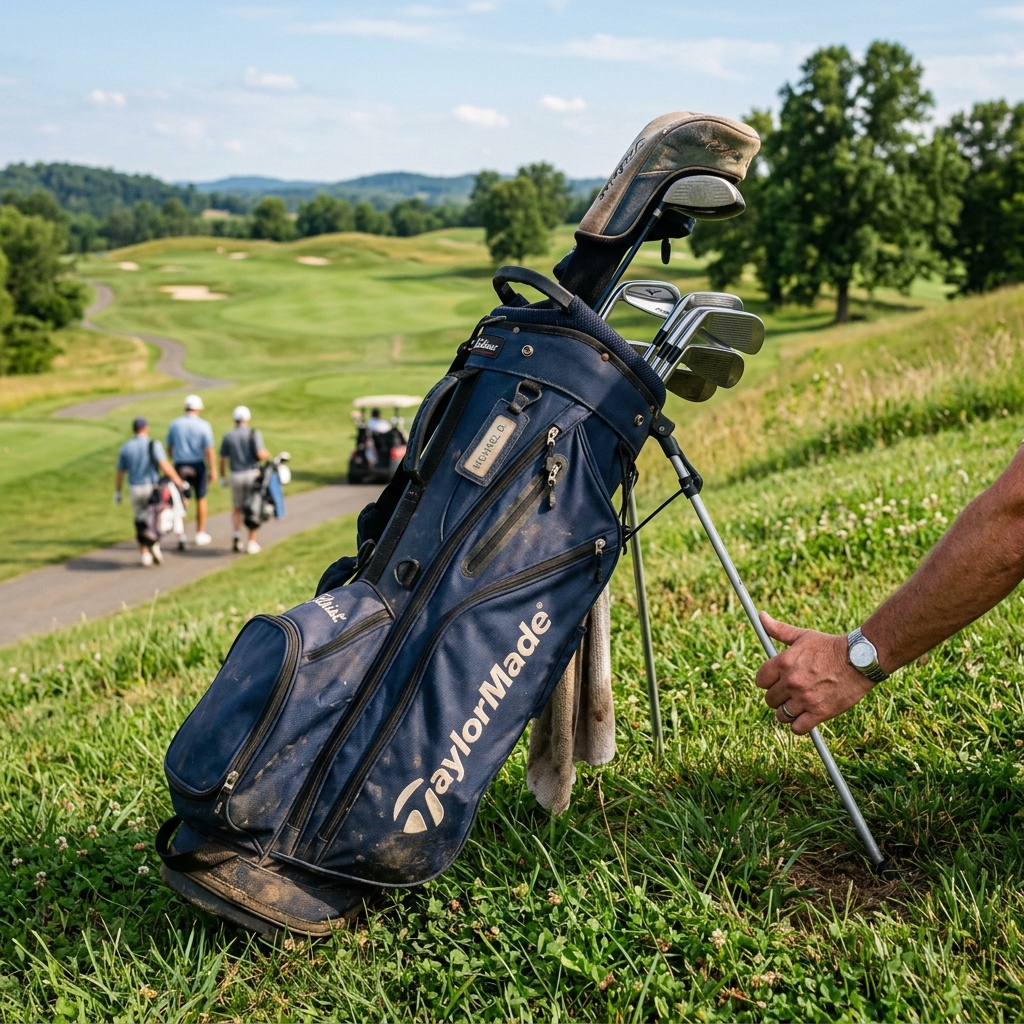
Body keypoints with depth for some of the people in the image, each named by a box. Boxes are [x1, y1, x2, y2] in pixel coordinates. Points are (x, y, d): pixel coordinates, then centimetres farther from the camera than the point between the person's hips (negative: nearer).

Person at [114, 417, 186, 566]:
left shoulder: (125, 448, 3)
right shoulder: (153, 445, -8)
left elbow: (120, 473, 6)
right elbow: (164, 465, -20)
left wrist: (117, 492, 15)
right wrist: (178, 481, -14)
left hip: (135, 490, 3)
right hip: (153, 487, -2)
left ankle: (144, 554, 8)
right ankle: (155, 544, -5)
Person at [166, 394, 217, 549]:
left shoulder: (174, 424, 2)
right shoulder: (203, 425, -7)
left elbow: (169, 449, 8)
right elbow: (209, 450, -12)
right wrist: (213, 470, -8)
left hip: (180, 466, 2)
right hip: (197, 466, -2)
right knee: (201, 499, 14)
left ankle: (181, 537, -2)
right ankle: (200, 534, 22)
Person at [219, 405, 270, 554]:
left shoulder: (227, 437, 3)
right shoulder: (254, 434, -5)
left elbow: (222, 459, 3)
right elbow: (260, 454, -14)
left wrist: (223, 477, 13)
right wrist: (267, 454, 8)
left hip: (236, 476, 2)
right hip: (252, 474, -2)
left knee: (237, 508, 17)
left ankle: (237, 532, -7)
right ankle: (252, 542, 6)